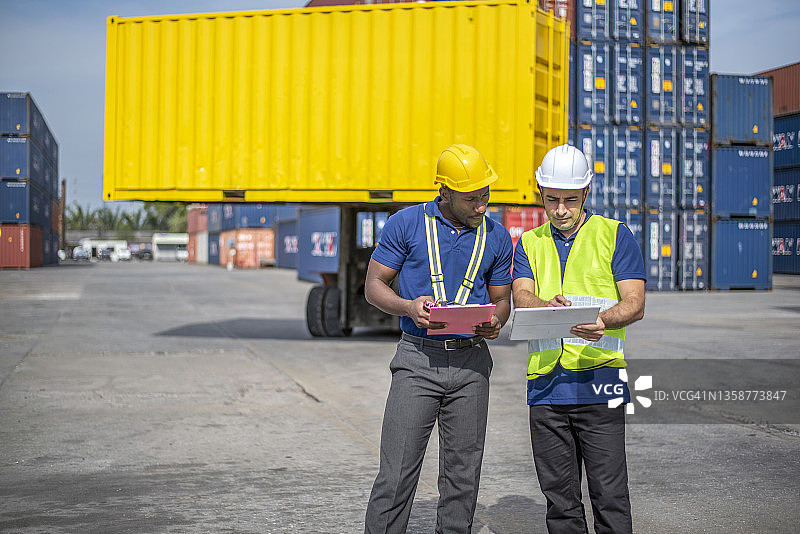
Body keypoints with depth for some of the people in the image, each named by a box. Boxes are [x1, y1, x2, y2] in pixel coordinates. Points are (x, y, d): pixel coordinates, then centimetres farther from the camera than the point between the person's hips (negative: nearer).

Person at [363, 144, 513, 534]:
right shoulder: (406, 224, -1)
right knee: (397, 472, -7)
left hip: (471, 361, 3)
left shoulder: (496, 237, 8)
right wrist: (409, 307, -18)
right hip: (417, 358, -3)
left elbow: (501, 299, 15)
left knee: (463, 475, 7)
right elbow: (374, 285, 1)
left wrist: (494, 322, -8)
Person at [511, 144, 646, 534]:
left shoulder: (615, 235, 6)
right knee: (560, 499, 8)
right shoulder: (530, 243, 15)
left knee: (610, 498, -4)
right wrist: (548, 306, -25)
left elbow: (635, 305, -3)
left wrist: (603, 320, -25)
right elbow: (521, 299, -1)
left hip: (599, 383, -3)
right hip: (545, 385, 3)